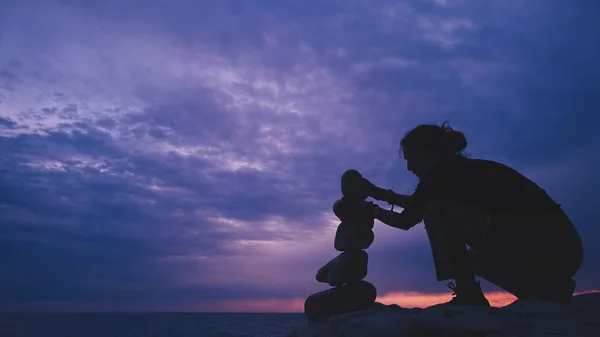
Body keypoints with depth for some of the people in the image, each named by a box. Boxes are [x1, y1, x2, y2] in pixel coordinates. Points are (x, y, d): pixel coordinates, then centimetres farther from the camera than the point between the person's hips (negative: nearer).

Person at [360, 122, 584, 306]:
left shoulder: (441, 174, -6)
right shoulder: (462, 169, 19)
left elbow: (406, 220, 7)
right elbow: (417, 205, 34)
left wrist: (371, 209, 22)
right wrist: (383, 194, 36)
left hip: (538, 244, -9)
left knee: (437, 213, -9)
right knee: (466, 257, 28)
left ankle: (468, 296, -6)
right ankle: (547, 289, 15)